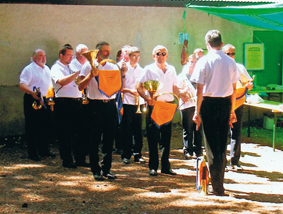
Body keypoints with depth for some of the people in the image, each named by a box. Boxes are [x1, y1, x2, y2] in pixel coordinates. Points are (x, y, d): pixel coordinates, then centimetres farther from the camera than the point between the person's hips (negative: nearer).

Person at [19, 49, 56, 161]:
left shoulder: (47, 69, 17)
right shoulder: (29, 69, -8)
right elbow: (22, 85, -18)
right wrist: (32, 92, -34)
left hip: (45, 101, 8)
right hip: (32, 100, -7)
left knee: (44, 127, 12)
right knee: (32, 128, -3)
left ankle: (44, 151, 23)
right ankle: (32, 153, 1)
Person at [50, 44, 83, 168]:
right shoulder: (56, 68, -3)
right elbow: (61, 81, -23)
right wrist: (77, 73, -27)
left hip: (77, 101, 7)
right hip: (63, 103, -7)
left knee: (78, 131, 7)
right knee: (65, 133, -1)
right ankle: (67, 160, 4)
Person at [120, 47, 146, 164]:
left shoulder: (141, 70, 12)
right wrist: (130, 90, -16)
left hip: (139, 103, 3)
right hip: (127, 103, -3)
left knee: (138, 129, 4)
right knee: (126, 129, -1)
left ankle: (137, 154, 11)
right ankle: (126, 155, 5)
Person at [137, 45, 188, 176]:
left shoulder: (171, 69, 13)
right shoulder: (149, 69, 0)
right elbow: (139, 87, -4)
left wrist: (180, 94, -1)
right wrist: (146, 98, -22)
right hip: (153, 105, -4)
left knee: (166, 137, 8)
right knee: (153, 137, -1)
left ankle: (165, 166, 15)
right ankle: (153, 167, 6)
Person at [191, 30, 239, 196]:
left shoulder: (204, 61, -8)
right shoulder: (231, 62, 4)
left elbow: (199, 90, -10)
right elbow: (234, 89, 8)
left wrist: (197, 111, -5)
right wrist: (232, 110, 16)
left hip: (209, 103, -4)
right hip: (225, 103, 4)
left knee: (212, 145, 0)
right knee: (223, 144, 14)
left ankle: (218, 187, 0)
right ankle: (219, 181, 24)